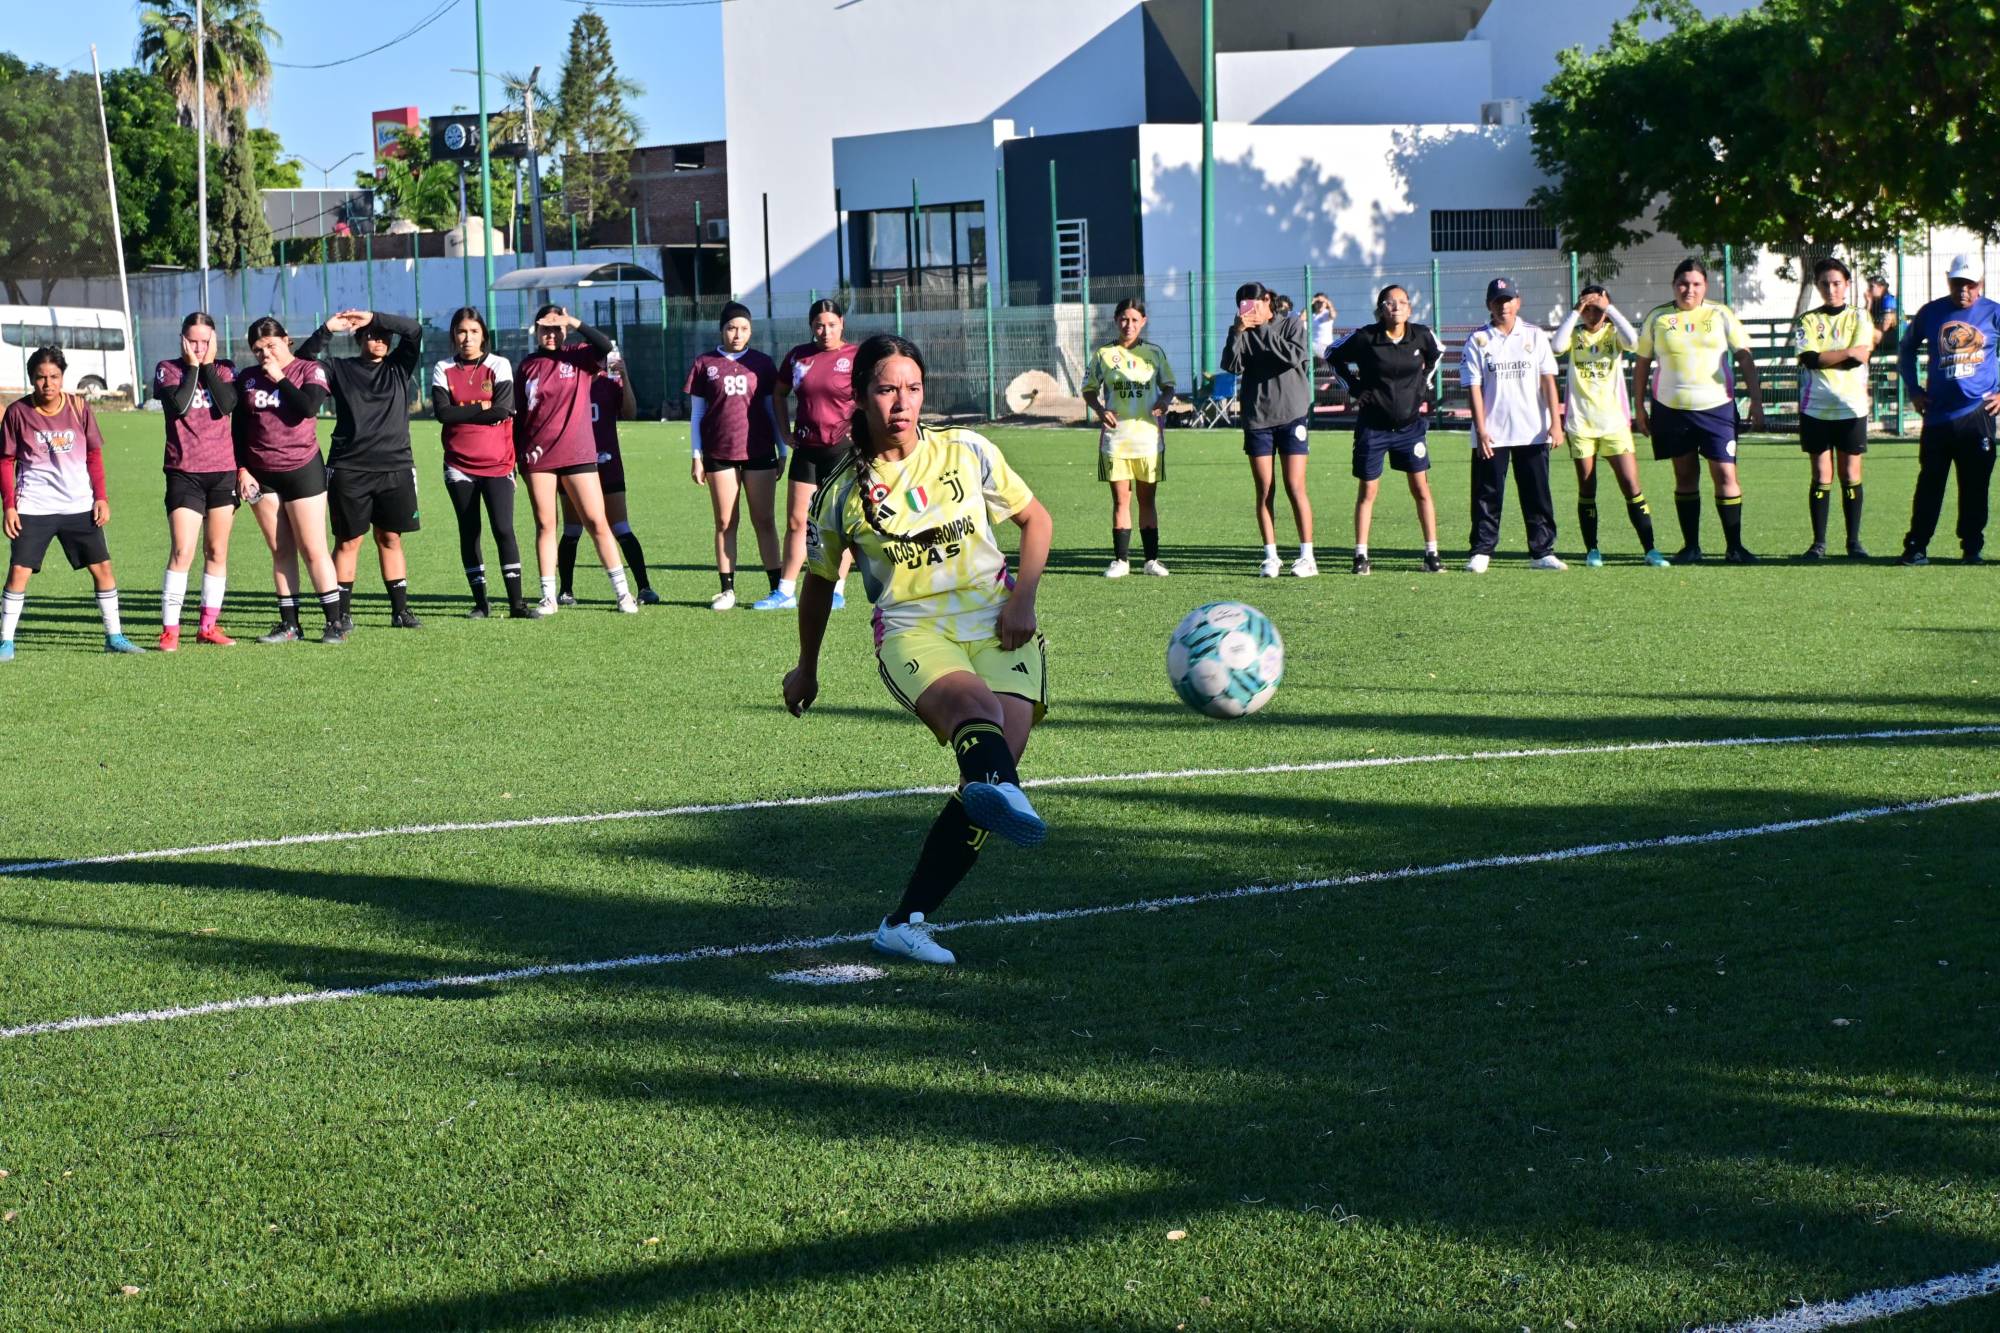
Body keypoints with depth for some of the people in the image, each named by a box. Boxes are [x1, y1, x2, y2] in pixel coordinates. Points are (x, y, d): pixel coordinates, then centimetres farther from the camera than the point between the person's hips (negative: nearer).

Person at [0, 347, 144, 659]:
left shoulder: (78, 407, 0)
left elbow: (94, 454, 9)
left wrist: (101, 498, 3)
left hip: (79, 505, 2)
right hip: (33, 507, -2)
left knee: (102, 566, 2)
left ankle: (114, 636, 14)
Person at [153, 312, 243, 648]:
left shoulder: (224, 369, 7)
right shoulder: (167, 369, 1)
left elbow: (227, 405, -12)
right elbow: (179, 406, -17)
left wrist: (209, 365, -8)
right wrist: (192, 366, -9)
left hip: (223, 471, 3)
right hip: (184, 473, -3)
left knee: (217, 552, 8)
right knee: (182, 552, -13)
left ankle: (208, 626, 17)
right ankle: (170, 630, -10)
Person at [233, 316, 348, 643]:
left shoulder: (310, 370, -2)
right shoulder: (246, 379, 8)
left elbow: (308, 407, -20)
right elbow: (238, 430, 11)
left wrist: (279, 378, -14)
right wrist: (241, 470, 3)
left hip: (302, 469, -4)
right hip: (261, 475, 4)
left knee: (313, 550, -5)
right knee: (280, 551, 6)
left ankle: (335, 622, -1)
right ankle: (289, 625, 9)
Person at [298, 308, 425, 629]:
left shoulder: (398, 367, 10)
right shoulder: (340, 368, 7)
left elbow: (414, 330, -2)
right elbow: (304, 358, -3)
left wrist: (374, 318, -10)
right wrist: (327, 330, -15)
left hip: (395, 468, 2)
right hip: (348, 469, -2)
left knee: (390, 539, 6)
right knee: (348, 541, 0)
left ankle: (400, 609, 9)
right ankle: (342, 612, 3)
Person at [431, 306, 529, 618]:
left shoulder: (499, 366, 1)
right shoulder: (443, 370, 5)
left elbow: (502, 411, -12)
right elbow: (442, 412, -9)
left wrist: (462, 410, -8)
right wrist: (481, 408, -10)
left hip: (497, 463, -2)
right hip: (460, 464, 2)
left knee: (504, 529, -10)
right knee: (469, 532, 5)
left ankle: (516, 602, -9)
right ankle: (480, 602, 12)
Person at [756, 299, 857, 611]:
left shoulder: (854, 357, -7)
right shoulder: (797, 357, 7)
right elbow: (779, 393, 21)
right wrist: (784, 430, 13)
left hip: (842, 450, -4)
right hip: (806, 449, 4)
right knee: (796, 522, 5)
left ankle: (837, 591, 10)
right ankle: (785, 592, 9)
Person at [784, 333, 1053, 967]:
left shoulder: (967, 452, 6)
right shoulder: (842, 490, 5)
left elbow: (1035, 519, 17)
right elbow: (819, 581, 21)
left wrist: (1022, 599, 2)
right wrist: (806, 669, 31)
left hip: (997, 628, 2)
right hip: (913, 632, -2)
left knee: (995, 766, -18)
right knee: (975, 706, -38)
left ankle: (906, 921, -10)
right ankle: (1002, 795, -74)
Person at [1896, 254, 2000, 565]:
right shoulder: (1931, 313, 6)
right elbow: (1906, 350, 19)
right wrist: (1913, 390, 11)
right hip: (1938, 414, 1)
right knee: (1929, 483, 1)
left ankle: (1972, 547, 13)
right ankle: (1916, 547, 5)